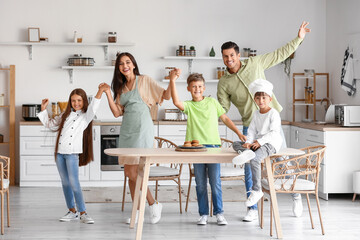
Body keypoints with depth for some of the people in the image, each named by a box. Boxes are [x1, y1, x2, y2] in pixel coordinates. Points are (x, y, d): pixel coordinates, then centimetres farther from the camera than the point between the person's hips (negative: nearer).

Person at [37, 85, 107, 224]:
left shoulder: (85, 116, 2)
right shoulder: (65, 115, 17)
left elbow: (92, 108, -18)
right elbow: (51, 124, 28)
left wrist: (100, 92, -28)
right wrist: (44, 109, 23)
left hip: (72, 153, -5)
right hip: (60, 152, 5)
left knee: (74, 182, -12)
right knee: (65, 183, 8)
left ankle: (82, 213, -7)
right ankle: (72, 211, 17)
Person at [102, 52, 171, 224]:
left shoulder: (144, 81, 2)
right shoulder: (121, 87, 17)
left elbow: (166, 96, -2)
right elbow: (117, 112, 9)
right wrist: (108, 94, 0)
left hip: (142, 128, -6)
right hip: (126, 129, 6)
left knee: (133, 173, -12)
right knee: (129, 173, 6)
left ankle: (154, 204, 4)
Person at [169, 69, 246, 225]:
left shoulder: (212, 102, 11)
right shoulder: (189, 106, 5)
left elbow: (225, 118, 18)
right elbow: (176, 102, -16)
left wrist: (238, 132, 11)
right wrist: (172, 81, -25)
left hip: (213, 145, 0)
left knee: (215, 182, -1)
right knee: (200, 183, 4)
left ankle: (219, 213, 8)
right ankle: (203, 214, 12)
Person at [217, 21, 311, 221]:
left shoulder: (254, 63, 2)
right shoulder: (224, 83, 2)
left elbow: (280, 55, 10)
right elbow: (222, 109, 3)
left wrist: (299, 38, 10)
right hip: (250, 126, 1)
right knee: (250, 168, -2)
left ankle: (296, 196, 24)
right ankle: (253, 209, 9)